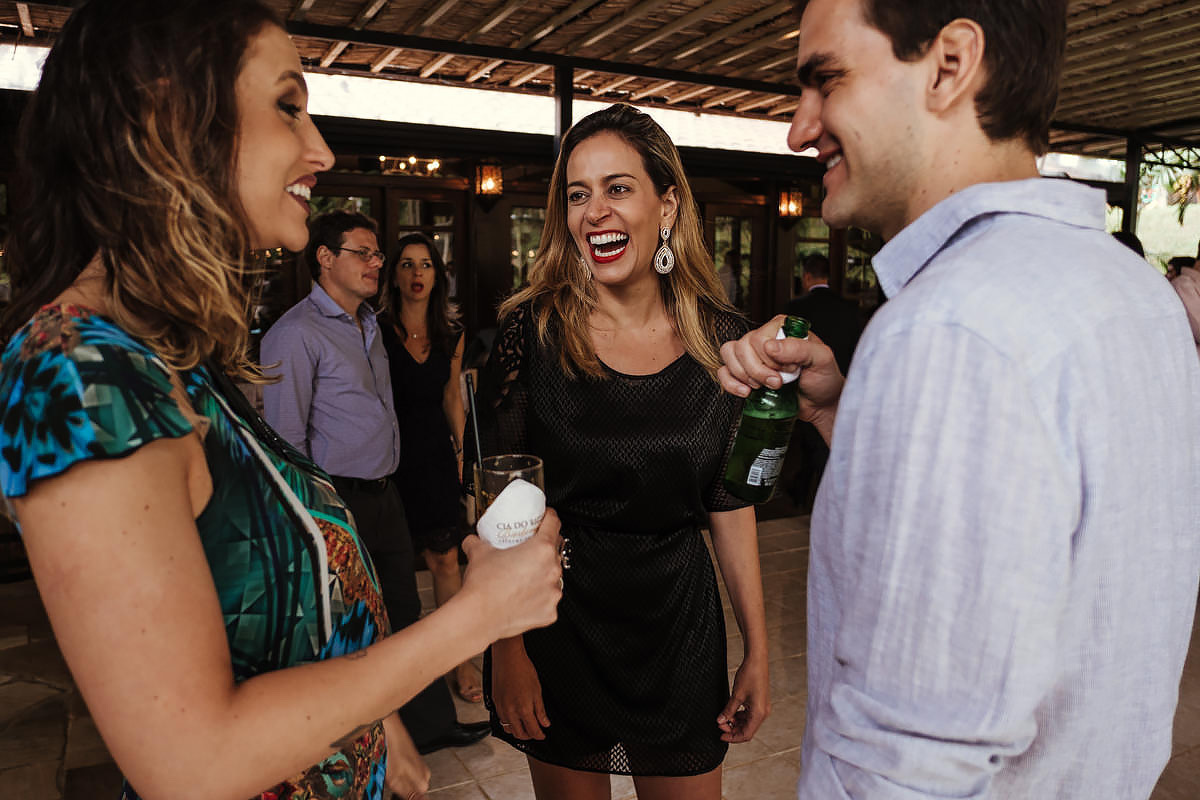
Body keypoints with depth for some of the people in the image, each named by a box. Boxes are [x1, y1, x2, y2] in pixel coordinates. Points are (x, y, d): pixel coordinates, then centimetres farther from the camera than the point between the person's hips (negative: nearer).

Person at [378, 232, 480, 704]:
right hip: (391, 457, -3)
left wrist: (459, 451, 14)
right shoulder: (376, 332, -7)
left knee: (444, 560, 6)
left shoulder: (451, 333, 6)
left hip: (436, 455, 3)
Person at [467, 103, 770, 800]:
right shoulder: (533, 330, -11)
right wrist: (506, 650, -11)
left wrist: (758, 651, 3)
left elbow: (731, 505, 2)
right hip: (558, 618, -1)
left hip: (679, 619, 2)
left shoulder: (721, 338, -5)